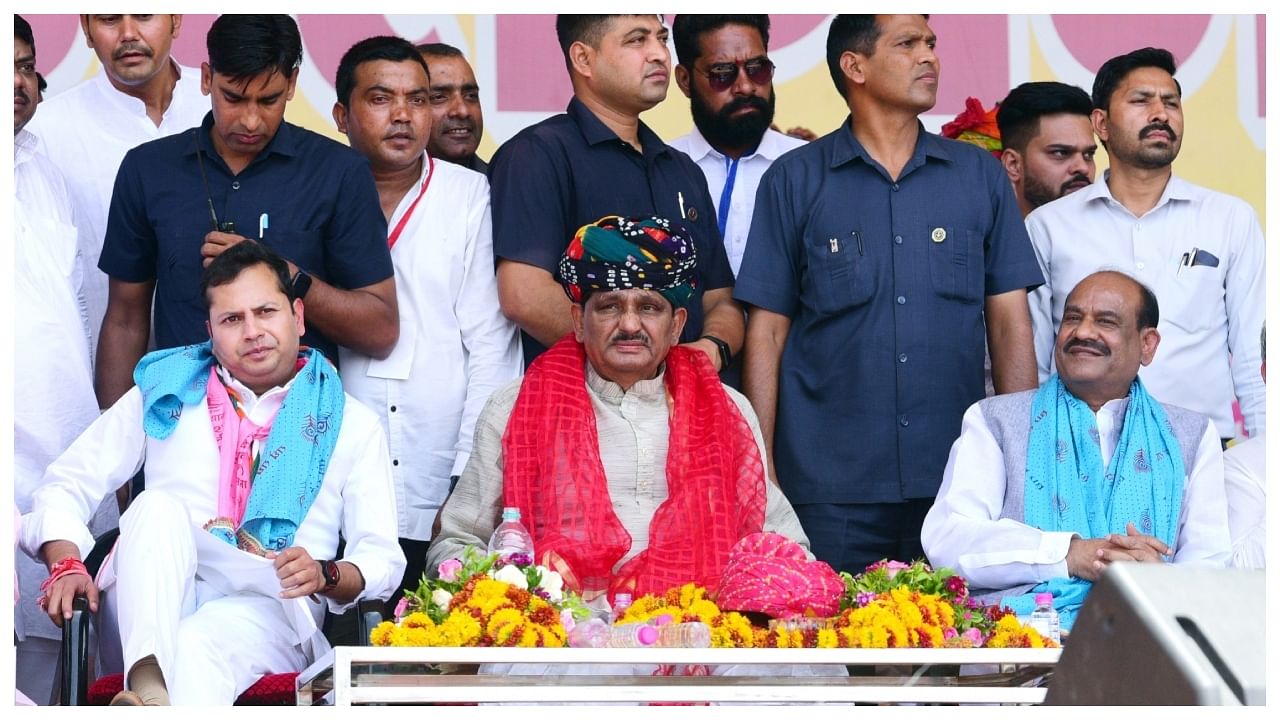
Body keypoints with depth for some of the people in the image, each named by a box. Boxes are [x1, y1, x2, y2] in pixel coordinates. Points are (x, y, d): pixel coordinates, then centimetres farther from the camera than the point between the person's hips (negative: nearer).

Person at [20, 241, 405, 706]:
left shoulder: (350, 424, 15)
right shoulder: (167, 392, 17)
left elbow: (383, 559, 11)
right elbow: (67, 484, 16)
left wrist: (325, 575, -12)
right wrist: (67, 564, -4)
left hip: (269, 609, -2)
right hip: (152, 607, 2)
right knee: (159, 506, -32)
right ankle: (150, 687, -54)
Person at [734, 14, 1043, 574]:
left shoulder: (980, 177, 10)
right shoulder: (794, 181, 5)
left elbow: (1009, 321, 9)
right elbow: (767, 332, 4)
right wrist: (759, 473, -2)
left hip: (957, 483, 2)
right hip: (830, 489, -2)